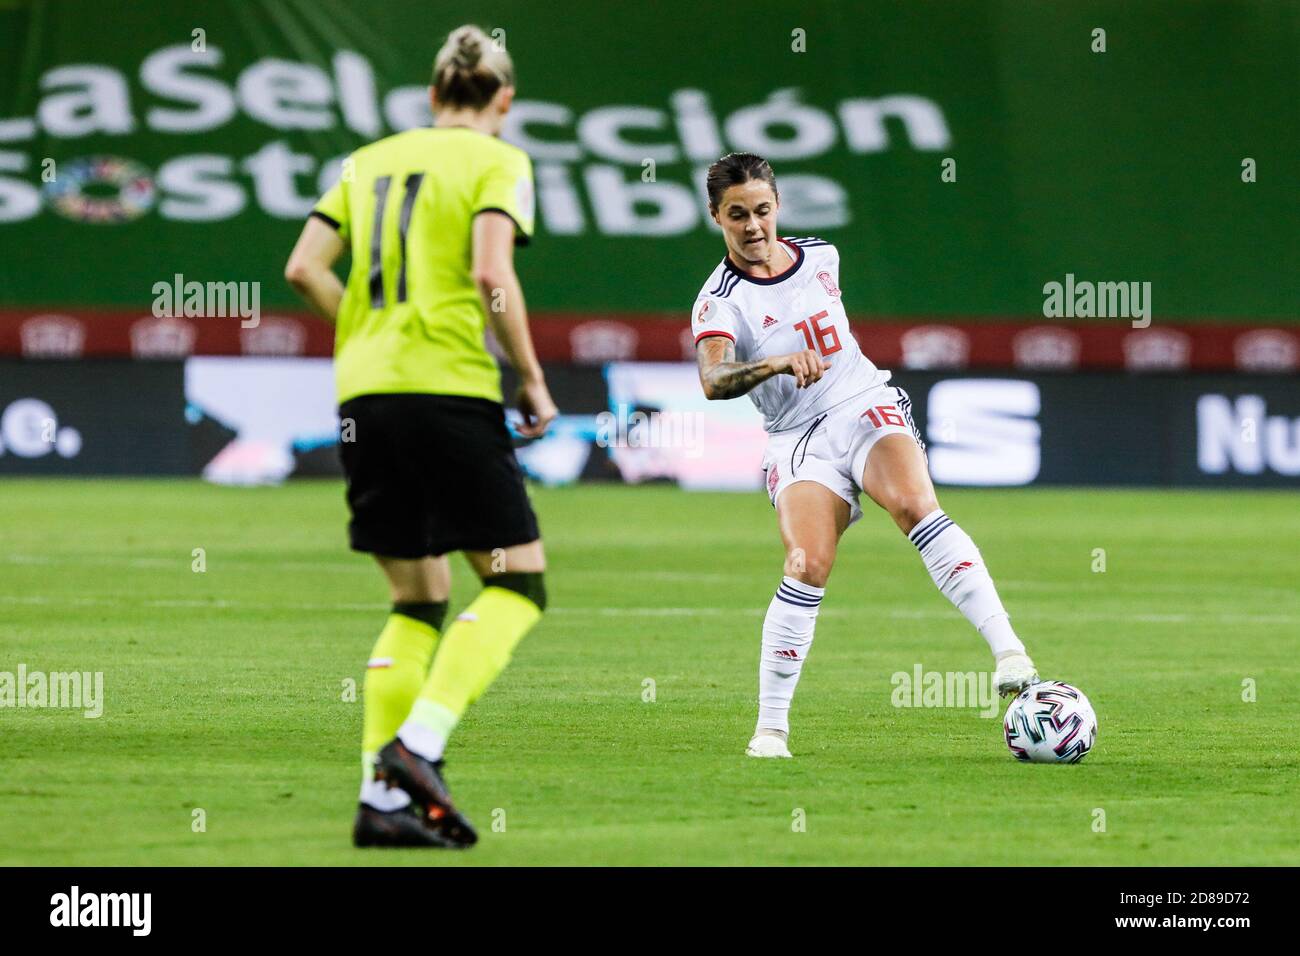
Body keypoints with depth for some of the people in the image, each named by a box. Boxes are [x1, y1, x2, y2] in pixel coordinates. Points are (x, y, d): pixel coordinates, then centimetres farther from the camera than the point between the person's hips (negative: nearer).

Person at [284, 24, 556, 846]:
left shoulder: (370, 161, 18)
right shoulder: (498, 162, 2)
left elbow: (305, 267, 10)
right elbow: (491, 272, -12)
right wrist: (533, 379, -4)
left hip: (364, 390, 6)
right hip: (449, 387, -6)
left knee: (418, 601, 13)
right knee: (518, 580, 2)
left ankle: (383, 795, 2)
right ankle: (417, 745, -17)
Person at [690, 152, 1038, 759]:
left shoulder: (820, 256, 8)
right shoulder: (720, 300, -8)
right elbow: (713, 380, -28)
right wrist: (780, 362, -43)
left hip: (867, 409, 2)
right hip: (798, 441, -2)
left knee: (915, 506, -29)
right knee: (808, 566, -25)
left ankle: (1009, 654, -38)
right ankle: (770, 727, -12)